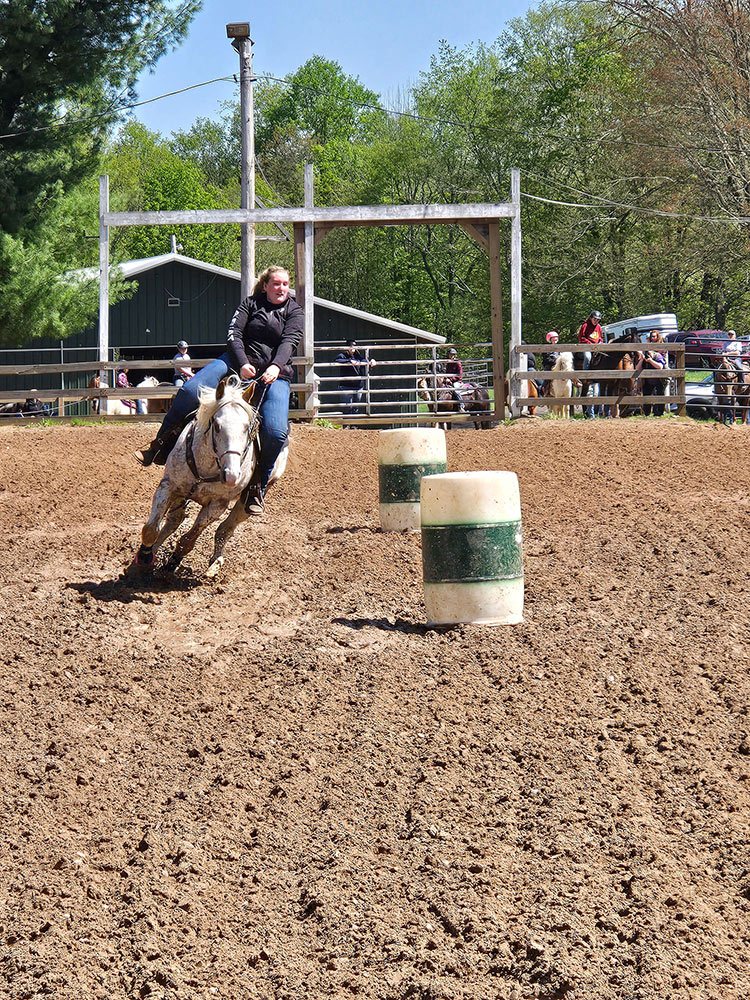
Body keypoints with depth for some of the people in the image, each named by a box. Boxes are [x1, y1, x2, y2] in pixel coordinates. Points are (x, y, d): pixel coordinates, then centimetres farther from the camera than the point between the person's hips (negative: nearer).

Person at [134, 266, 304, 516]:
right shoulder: (250, 303, 10)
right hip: (239, 362, 1)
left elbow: (289, 342, -7)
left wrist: (276, 367, -27)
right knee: (190, 390, -22)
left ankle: (256, 489, -9)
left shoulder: (295, 312, 9)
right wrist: (242, 363, -19)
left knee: (276, 431, -24)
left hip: (274, 374, -1)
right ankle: (160, 447, -10)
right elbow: (234, 334, -1)